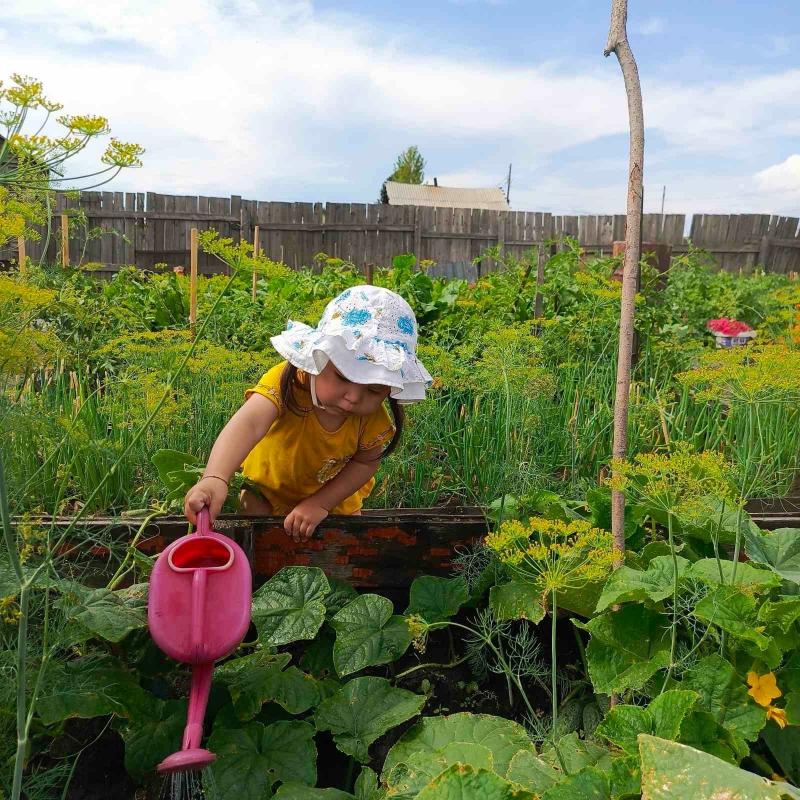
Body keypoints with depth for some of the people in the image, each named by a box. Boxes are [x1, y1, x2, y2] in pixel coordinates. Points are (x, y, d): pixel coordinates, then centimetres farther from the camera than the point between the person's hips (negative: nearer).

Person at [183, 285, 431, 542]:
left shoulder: (373, 418, -28)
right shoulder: (286, 381, -40)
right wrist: (214, 479, -75)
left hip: (333, 492, 2)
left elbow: (365, 463, -13)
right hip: (267, 485, -2)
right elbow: (248, 424, -57)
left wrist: (320, 503, -25)